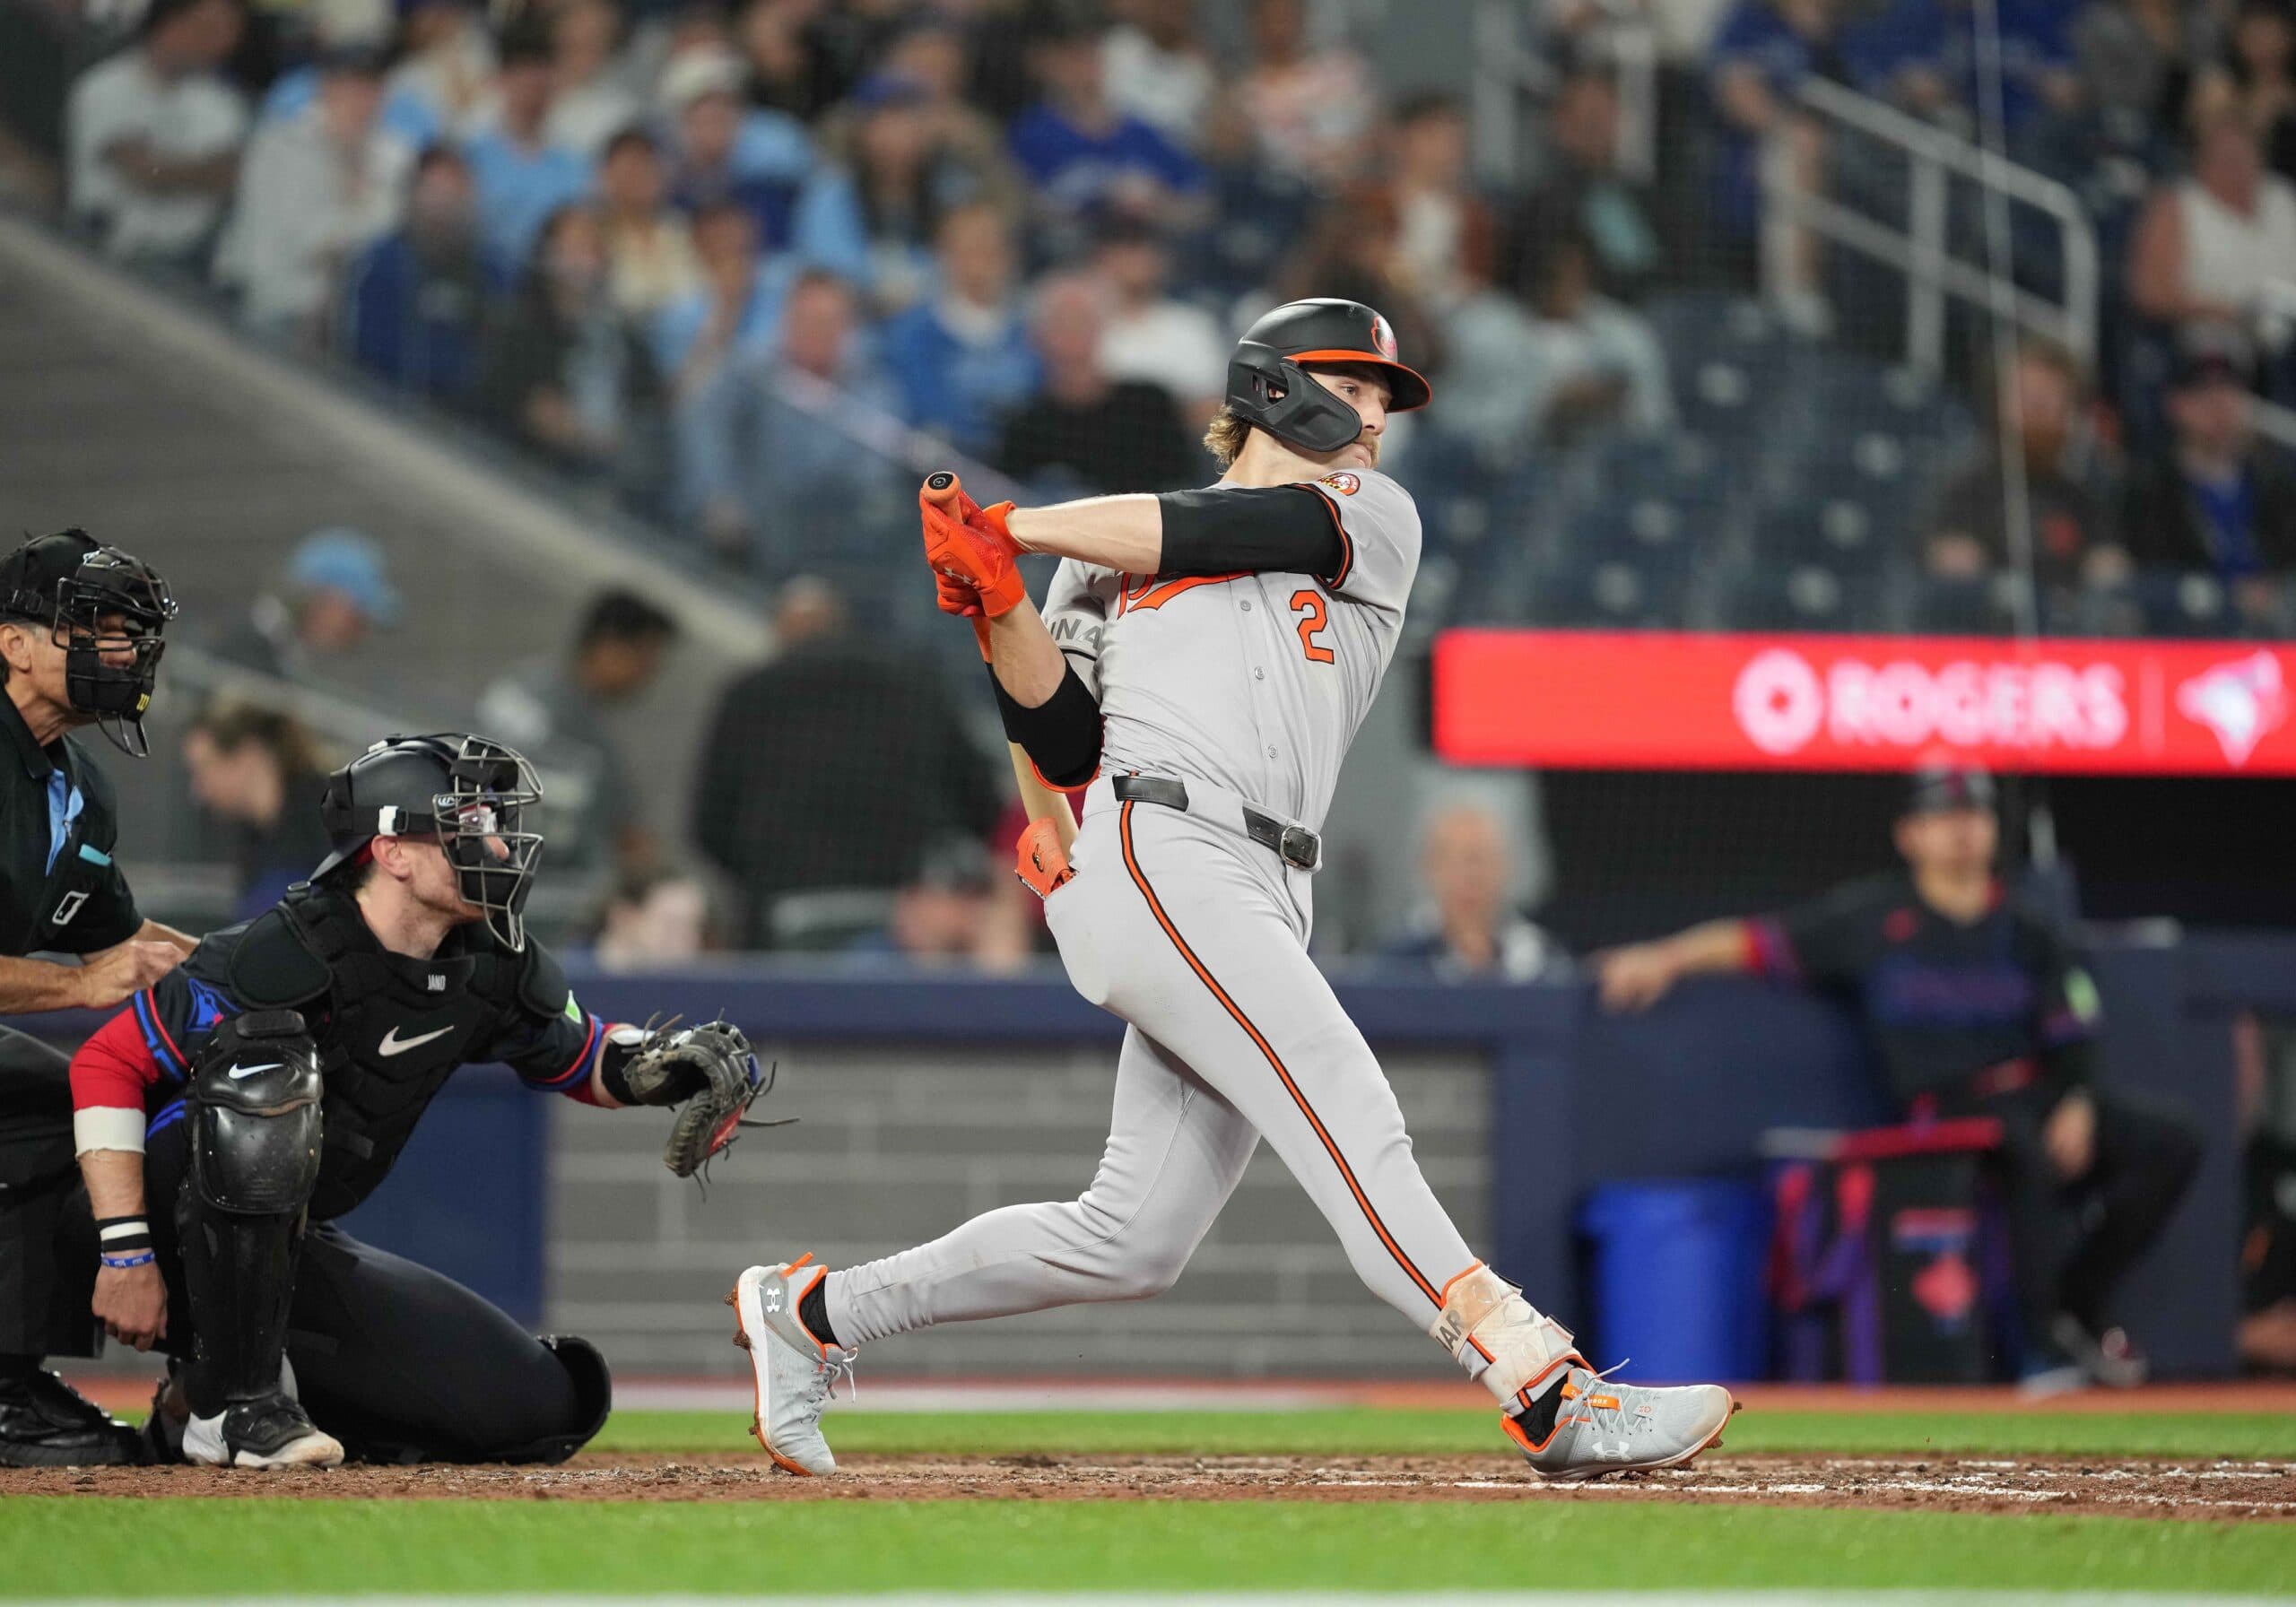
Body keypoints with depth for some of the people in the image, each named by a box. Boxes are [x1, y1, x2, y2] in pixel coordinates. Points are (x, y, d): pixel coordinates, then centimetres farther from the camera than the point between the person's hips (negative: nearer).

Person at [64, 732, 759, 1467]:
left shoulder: (496, 973, -1)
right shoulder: (284, 956, -22)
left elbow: (584, 1061, 16)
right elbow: (106, 1065, -19)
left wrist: (665, 1060, -8)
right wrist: (126, 1255, -24)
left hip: (298, 1255, 7)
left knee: (544, 1406, -4)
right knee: (270, 1071, -36)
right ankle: (228, 1403, -25)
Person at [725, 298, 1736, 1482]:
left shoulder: (1371, 518, 22)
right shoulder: (1105, 564, 19)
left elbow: (1228, 531, 5)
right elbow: (1066, 747, 10)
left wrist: (1009, 529, 3)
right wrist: (1000, 609, -5)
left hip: (1259, 911, 4)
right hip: (1153, 854, -4)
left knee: (1132, 1241, 2)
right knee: (1349, 1121, -20)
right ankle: (1547, 1395, -32)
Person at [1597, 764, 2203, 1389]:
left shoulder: (2027, 932, 13)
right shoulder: (1873, 916, 5)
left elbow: (2072, 1042, 8)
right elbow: (1759, 941, 2)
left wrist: (2076, 1110, -11)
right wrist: (1665, 958, -11)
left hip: (2042, 1090, 5)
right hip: (1951, 1101, -5)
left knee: (2171, 1140, -14)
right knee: (2031, 1155, -38)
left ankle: (2082, 1306, -4)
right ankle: (2045, 1341, -35)